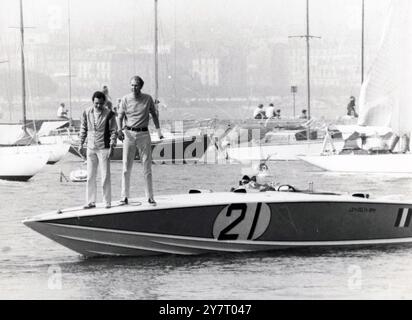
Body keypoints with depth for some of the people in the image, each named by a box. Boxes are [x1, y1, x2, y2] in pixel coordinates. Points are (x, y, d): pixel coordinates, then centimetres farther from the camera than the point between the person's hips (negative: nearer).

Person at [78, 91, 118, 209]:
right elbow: (83, 128, 14)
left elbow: (114, 131, -4)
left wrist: (112, 146, -11)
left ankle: (107, 202, 7)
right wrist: (81, 143, 11)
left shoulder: (109, 114, -7)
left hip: (104, 148, -3)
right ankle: (91, 202, 12)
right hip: (91, 148, 3)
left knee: (105, 176, -1)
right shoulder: (87, 113, 2)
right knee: (90, 176, 5)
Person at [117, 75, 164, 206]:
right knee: (126, 166, -2)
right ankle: (124, 196, 3)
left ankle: (150, 197, 6)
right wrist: (119, 129, -18)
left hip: (143, 134, 1)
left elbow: (154, 114, 14)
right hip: (129, 133, -1)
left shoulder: (148, 99, 3)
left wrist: (159, 130, 6)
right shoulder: (125, 99, 1)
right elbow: (120, 116, 0)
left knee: (147, 167, 2)